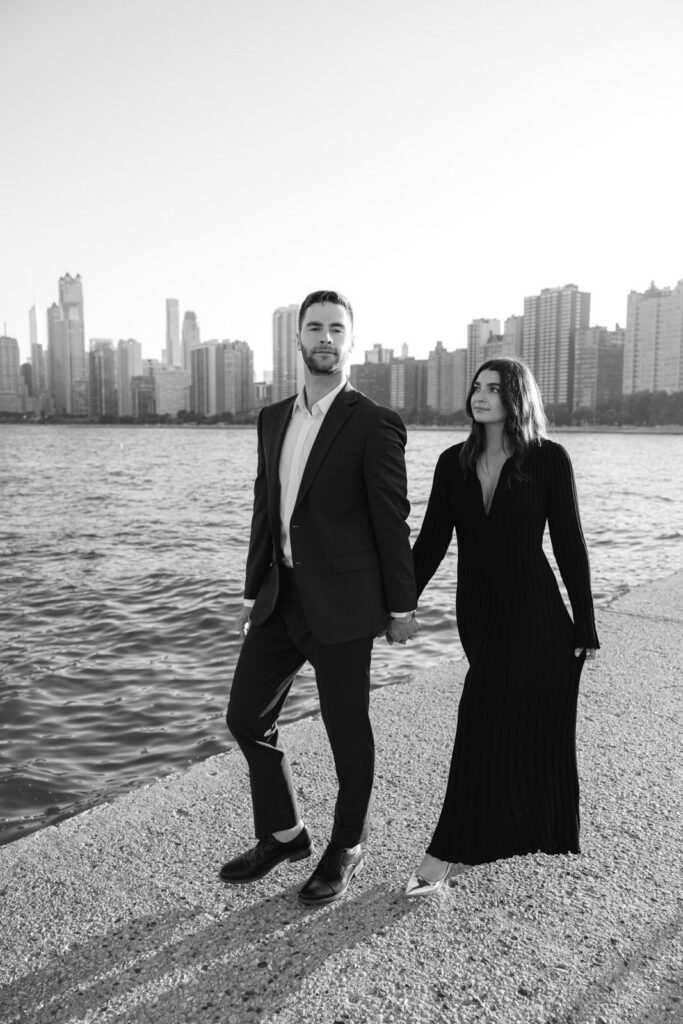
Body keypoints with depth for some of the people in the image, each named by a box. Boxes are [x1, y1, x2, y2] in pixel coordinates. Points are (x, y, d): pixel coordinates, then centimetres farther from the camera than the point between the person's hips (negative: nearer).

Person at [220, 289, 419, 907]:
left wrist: (401, 607, -6)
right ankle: (284, 835, 35)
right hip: (282, 595, 7)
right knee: (247, 716, 13)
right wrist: (254, 591, 13)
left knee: (347, 732, 8)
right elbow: (266, 510, 13)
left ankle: (347, 850, 32)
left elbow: (393, 522, -9)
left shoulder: (375, 425, -10)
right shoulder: (273, 418, 10)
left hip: (342, 602, -6)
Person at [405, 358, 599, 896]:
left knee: (491, 726, -4)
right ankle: (520, 822, 39)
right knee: (515, 719, 16)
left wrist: (585, 626, -4)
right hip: (477, 612, 4)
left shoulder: (549, 459, -7)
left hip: (533, 611, -4)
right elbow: (431, 541, 3)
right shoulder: (454, 462, 3)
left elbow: (569, 543, -5)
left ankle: (449, 852, 4)